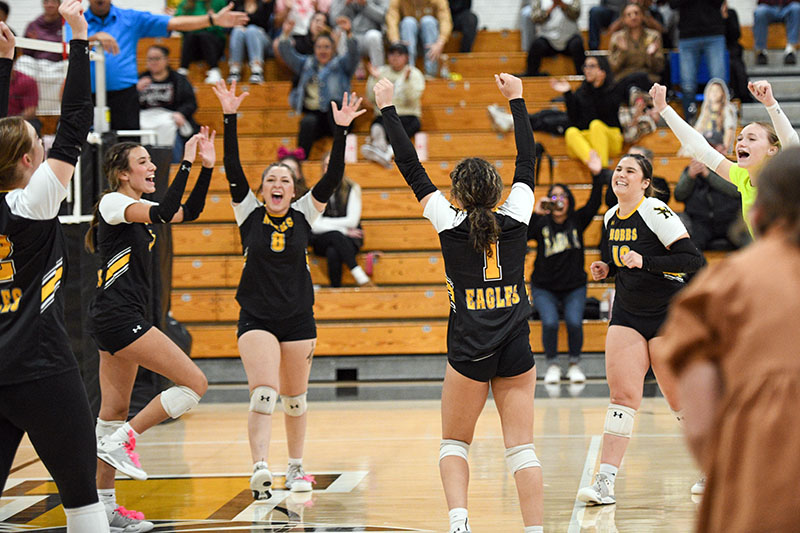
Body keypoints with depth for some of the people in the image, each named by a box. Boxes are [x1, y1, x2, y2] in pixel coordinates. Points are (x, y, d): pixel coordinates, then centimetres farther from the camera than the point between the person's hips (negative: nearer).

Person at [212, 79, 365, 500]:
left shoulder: (303, 214, 3)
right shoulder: (249, 212, 1)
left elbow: (332, 178, -6)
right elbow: (233, 169, -9)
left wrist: (341, 131, -15)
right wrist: (230, 119, -18)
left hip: (298, 318, 2)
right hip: (256, 318, -2)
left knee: (295, 399, 12)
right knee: (263, 392, -18)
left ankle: (296, 469, 26)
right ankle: (260, 469, -29)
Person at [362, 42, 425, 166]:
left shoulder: (415, 73, 11)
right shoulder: (381, 72, 16)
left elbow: (413, 98, -7)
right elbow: (372, 99, 5)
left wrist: (407, 80, -19)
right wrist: (374, 79, -6)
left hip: (408, 115, -1)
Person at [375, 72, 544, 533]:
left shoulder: (450, 223, -5)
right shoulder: (516, 218, -1)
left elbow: (412, 170, 1)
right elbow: (527, 162, 12)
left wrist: (388, 109, 7)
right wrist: (516, 99, 21)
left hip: (469, 351, -1)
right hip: (516, 348, 2)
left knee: (454, 443, 13)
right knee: (522, 447, 1)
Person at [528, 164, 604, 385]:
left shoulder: (577, 221, -2)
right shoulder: (541, 224, -8)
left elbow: (594, 204, -16)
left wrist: (597, 175, -27)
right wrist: (535, 213, -33)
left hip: (574, 287, 1)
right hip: (544, 288, -1)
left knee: (574, 323, -21)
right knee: (550, 323, -23)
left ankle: (575, 365, 3)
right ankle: (552, 365, 0)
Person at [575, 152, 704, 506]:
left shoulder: (655, 212, -15)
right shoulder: (610, 218, 7)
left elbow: (694, 260, -20)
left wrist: (645, 261, -27)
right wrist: (605, 269, 3)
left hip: (668, 313, -5)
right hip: (626, 313, 5)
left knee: (680, 400, 1)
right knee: (622, 394, -8)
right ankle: (605, 481, -14)